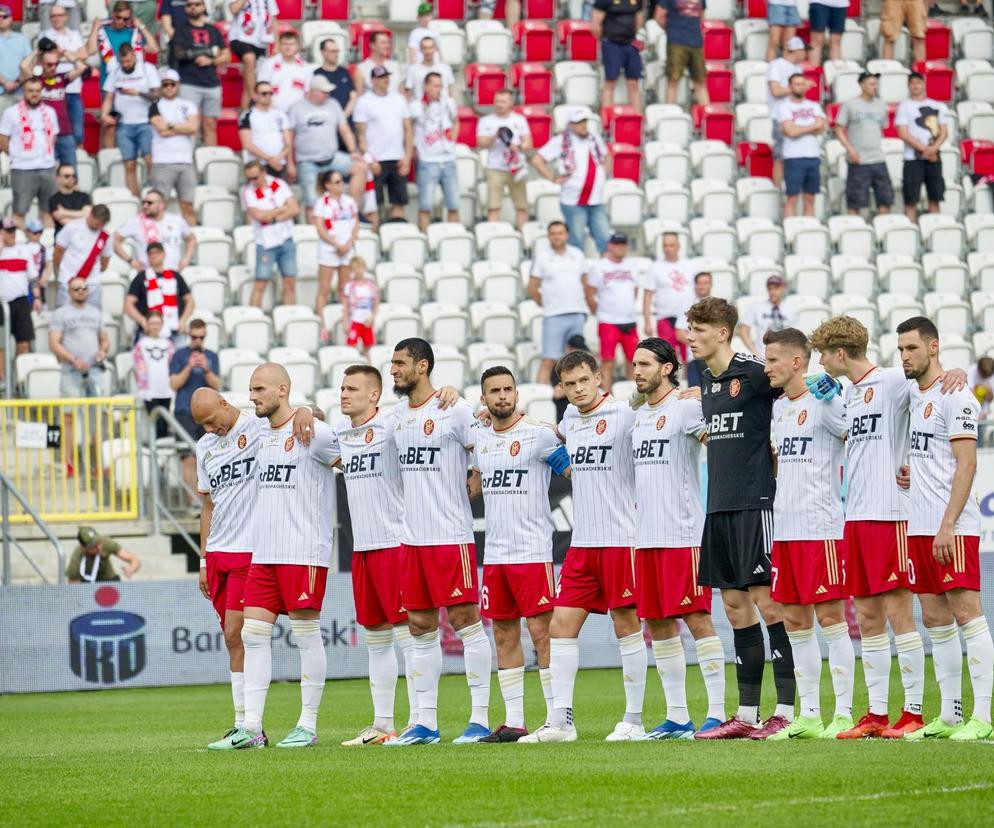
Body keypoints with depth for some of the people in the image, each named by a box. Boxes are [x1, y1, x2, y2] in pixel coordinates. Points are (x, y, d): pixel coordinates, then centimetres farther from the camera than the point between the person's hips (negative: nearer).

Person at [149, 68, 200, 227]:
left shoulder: (188, 105, 14)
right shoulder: (156, 107, 7)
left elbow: (194, 127, -2)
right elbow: (161, 130, -8)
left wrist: (171, 126, -3)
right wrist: (184, 128, -2)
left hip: (186, 162, 2)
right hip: (162, 163, -2)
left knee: (188, 206, 3)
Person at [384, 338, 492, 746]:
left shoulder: (454, 411, -9)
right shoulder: (397, 414, 13)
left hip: (451, 536, -8)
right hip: (412, 538, 8)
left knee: (465, 620, -5)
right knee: (420, 627, 8)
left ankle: (480, 718, -1)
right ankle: (425, 723, 12)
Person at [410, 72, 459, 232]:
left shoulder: (448, 103, 6)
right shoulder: (416, 107, -7)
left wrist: (452, 141, 13)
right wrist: (414, 149, -3)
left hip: (448, 160, 4)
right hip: (428, 163, -4)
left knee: (453, 205, 6)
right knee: (426, 205, -6)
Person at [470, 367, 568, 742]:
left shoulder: (539, 434, -7)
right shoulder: (479, 439, 12)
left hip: (532, 551, -6)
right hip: (494, 553, 6)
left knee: (541, 631, -7)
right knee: (504, 635, 7)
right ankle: (513, 721, 11)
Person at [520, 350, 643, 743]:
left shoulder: (623, 415, -9)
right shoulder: (572, 417, 13)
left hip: (620, 540, -7)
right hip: (581, 543, 7)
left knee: (627, 625, -1)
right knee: (561, 625, 2)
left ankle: (634, 720, 6)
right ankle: (560, 721, 4)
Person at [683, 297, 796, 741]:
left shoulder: (754, 374, -10)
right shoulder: (705, 383, 14)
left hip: (755, 502, -8)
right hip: (719, 506, 8)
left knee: (766, 601, -9)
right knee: (735, 605, 8)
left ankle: (787, 711, -8)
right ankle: (747, 714, 12)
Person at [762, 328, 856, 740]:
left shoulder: (825, 401, -8)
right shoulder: (779, 407, 16)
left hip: (820, 527, -8)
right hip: (784, 530, 8)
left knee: (830, 616, -6)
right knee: (795, 621, 8)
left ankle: (843, 714, -3)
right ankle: (809, 715, 12)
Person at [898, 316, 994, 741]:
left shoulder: (955, 397, -9)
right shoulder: (912, 397, 16)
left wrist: (947, 525, -19)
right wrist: (910, 474, 7)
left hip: (952, 529, -9)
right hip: (919, 527, 9)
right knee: (935, 618, 8)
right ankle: (950, 714, 12)